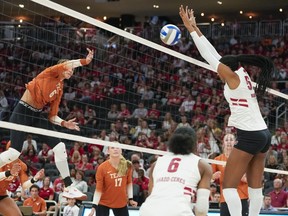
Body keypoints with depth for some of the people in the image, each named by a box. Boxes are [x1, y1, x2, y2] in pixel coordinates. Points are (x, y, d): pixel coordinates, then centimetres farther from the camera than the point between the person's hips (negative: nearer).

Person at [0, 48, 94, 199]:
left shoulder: (60, 89, 12)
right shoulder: (49, 73, -5)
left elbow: (52, 116, 10)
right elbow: (65, 65, -28)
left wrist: (64, 123, -7)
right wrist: (85, 61, -37)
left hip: (37, 116, 8)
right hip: (22, 112, -8)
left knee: (59, 147, -1)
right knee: (14, 153, -17)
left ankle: (68, 187, 7)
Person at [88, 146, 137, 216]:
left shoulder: (127, 165, -8)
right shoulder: (102, 167, -17)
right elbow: (98, 189, -16)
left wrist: (130, 199, 1)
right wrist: (94, 206, -22)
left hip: (121, 203, 3)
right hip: (103, 203, -3)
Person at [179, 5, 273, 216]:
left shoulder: (233, 76, -8)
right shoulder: (242, 74, 14)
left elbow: (209, 56, -4)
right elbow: (215, 55, 18)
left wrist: (191, 29, 3)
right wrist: (195, 28, 22)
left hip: (250, 136, -9)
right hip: (263, 135, 9)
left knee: (229, 186, -4)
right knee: (255, 186, 10)